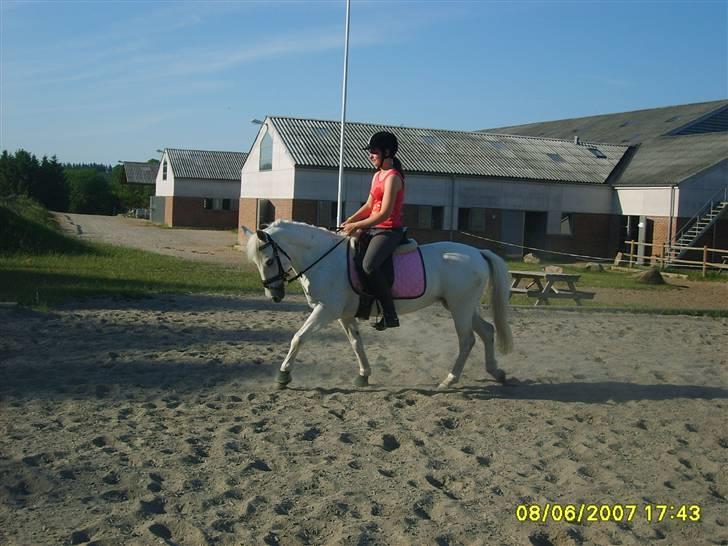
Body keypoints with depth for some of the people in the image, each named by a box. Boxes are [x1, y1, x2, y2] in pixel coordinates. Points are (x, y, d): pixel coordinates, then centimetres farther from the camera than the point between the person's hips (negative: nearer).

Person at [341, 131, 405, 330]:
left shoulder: (392, 177, -14)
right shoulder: (378, 175, 16)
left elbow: (385, 213, -21)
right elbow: (369, 206, 19)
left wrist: (356, 226, -18)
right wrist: (349, 221, 4)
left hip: (389, 230, -11)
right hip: (374, 228, 11)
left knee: (369, 265, -31)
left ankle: (390, 315, -23)